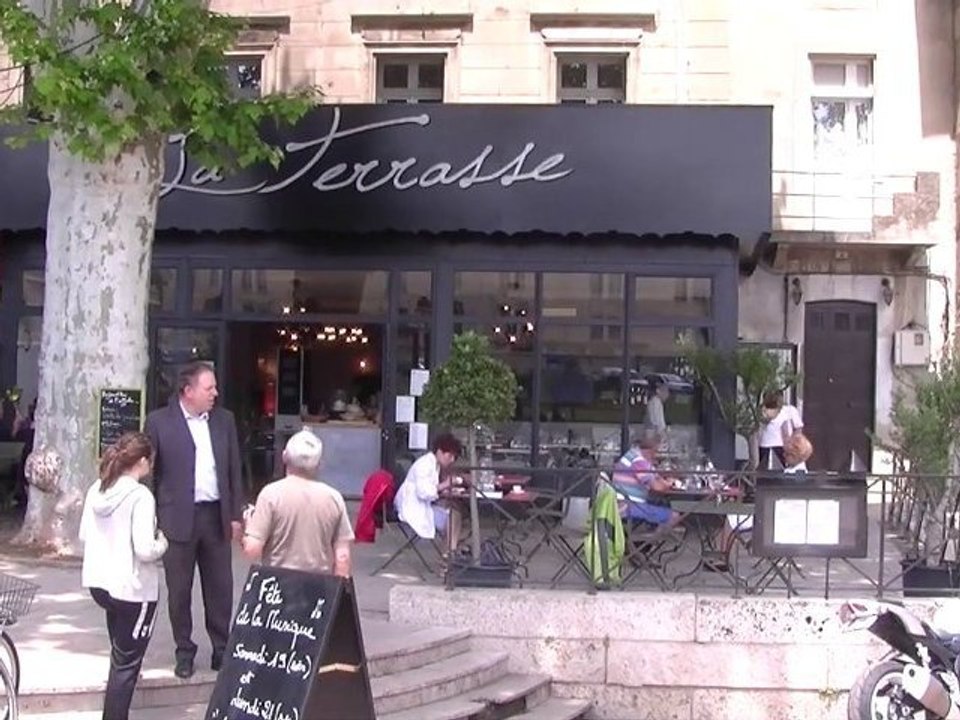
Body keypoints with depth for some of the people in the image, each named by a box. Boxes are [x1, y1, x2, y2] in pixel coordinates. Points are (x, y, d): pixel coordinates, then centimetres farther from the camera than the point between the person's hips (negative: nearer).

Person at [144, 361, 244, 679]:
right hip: (177, 518, -3)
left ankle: (222, 649, 20)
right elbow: (149, 471, -2)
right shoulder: (159, 421, -4)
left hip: (216, 515, 3)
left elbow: (234, 469, 10)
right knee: (179, 590, 7)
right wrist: (151, 519, -5)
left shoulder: (224, 420, 7)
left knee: (220, 587, 8)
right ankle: (184, 652, 20)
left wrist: (236, 514, 7)